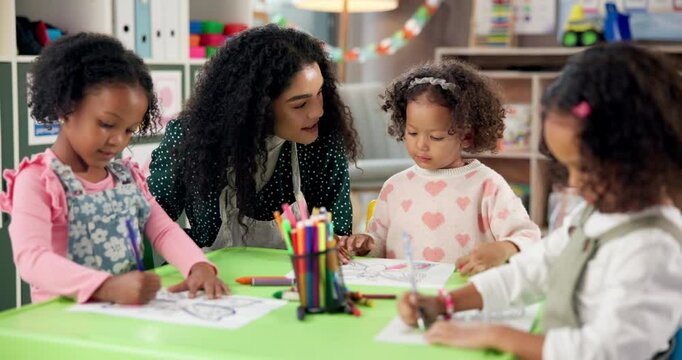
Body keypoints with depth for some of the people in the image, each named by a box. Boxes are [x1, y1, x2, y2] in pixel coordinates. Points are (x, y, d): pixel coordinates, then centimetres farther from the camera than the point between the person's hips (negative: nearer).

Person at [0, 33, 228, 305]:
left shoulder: (126, 175, 13)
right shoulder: (37, 180, -7)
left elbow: (164, 230, 7)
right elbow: (31, 259, -20)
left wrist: (198, 266, -14)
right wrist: (109, 287, -35)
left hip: (132, 313, 5)